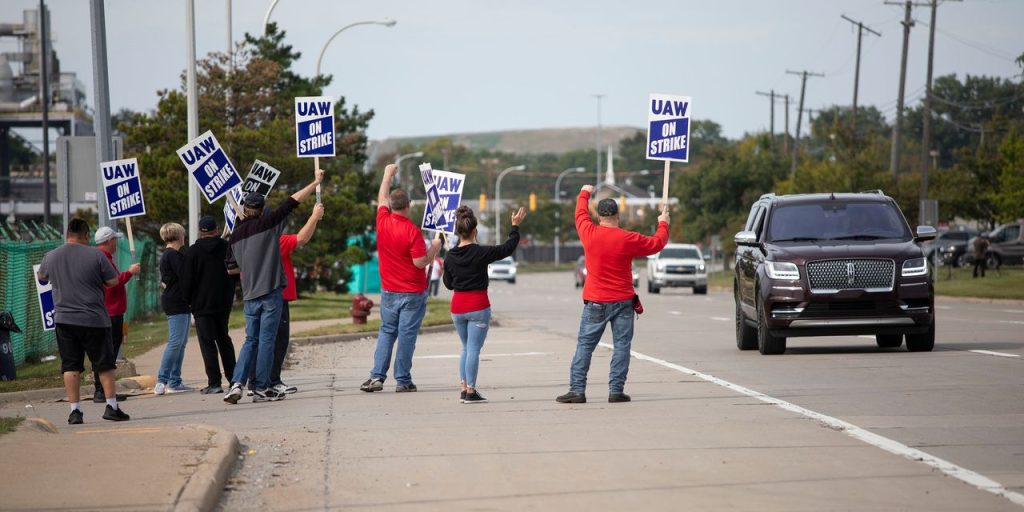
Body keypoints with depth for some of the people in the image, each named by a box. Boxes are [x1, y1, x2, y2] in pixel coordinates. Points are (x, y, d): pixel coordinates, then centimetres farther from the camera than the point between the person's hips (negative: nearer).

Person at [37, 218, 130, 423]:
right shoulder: (96, 255, -8)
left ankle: (75, 410, 2)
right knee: (105, 364, 6)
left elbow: (41, 276, 23)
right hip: (94, 320, -3)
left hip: (64, 320, 3)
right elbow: (113, 281, -2)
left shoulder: (51, 257, 4)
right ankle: (111, 406, 4)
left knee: (70, 366, 5)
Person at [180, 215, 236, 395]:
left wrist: (187, 300, 5)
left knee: (207, 342, -4)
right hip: (224, 302, 4)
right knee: (224, 339, 18)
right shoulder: (227, 247, 1)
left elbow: (187, 279, -8)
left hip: (202, 304, -4)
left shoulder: (193, 251, -9)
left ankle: (214, 383, -10)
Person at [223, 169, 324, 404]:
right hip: (271, 292, -4)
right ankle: (262, 388, 1)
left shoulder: (236, 233, 9)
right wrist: (316, 183, 2)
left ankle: (237, 383, -3)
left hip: (249, 294, 4)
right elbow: (292, 202, -4)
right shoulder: (267, 224, -4)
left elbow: (232, 265, 17)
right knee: (266, 340, -1)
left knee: (251, 340, 12)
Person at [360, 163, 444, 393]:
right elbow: (420, 262, -18)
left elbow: (382, 199, 17)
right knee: (407, 334, 0)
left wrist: (388, 174, 29)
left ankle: (377, 376, 4)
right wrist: (435, 247, -3)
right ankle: (403, 380, 2)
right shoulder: (412, 231, -17)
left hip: (388, 290, 5)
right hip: (413, 292, -5)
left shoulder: (383, 221, -2)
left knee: (386, 332, 13)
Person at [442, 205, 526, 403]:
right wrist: (515, 226, 6)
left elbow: (448, 283, 10)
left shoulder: (451, 256, 1)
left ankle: (463, 388, 15)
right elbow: (507, 248, -4)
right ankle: (470, 391, -2)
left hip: (457, 306, 5)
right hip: (478, 305, -5)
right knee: (474, 349, -2)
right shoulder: (481, 253, -13)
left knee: (466, 348, 18)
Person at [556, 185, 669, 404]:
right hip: (623, 301, -1)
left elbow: (580, 214, 17)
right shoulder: (629, 239, -7)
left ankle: (577, 390, 0)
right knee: (622, 345, 4)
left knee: (585, 345, 4)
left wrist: (584, 193, 36)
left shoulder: (589, 234, -5)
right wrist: (663, 223, 29)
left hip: (595, 302, 1)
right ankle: (616, 390, -1)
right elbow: (657, 243, 9)